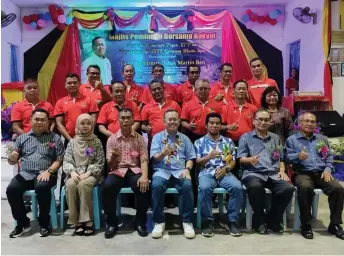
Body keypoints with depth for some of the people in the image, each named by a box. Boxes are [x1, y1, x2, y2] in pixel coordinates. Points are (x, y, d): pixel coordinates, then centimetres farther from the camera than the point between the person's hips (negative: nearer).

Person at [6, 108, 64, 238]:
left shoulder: (55, 138, 9)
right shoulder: (22, 138, 17)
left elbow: (59, 159, 2)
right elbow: (12, 161, 15)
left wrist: (48, 171, -15)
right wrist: (12, 158, -10)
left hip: (45, 174, -3)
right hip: (25, 174, 3)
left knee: (42, 187, -34)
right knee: (11, 189, -25)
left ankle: (44, 223, -13)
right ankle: (23, 223, -4)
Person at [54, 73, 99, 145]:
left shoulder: (89, 100, 5)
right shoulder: (60, 103, 7)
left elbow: (93, 121, 0)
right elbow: (59, 124, 3)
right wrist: (70, 139, -8)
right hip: (69, 141, 1)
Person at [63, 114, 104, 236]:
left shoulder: (97, 142, 5)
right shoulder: (72, 142, 12)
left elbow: (99, 163, -1)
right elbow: (66, 161, 6)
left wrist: (87, 173, -15)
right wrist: (72, 172, -14)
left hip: (91, 174, -2)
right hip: (75, 174, 2)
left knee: (83, 185, -34)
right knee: (70, 185, -31)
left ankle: (88, 220, -25)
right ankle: (77, 221, -21)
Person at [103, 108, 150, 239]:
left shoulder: (139, 138, 7)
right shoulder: (112, 139, 7)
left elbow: (144, 160, -3)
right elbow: (110, 165, 4)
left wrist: (144, 176, -23)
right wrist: (113, 156, -21)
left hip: (134, 170, 0)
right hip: (118, 171, 0)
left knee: (144, 187, -32)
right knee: (107, 186, -32)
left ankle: (140, 222, -8)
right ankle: (112, 222, -10)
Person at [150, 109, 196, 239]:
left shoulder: (184, 138, 17)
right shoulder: (157, 137, 11)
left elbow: (190, 158, 13)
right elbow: (155, 158, -1)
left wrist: (187, 169, -8)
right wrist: (163, 153, -24)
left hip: (180, 171, 1)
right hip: (162, 170, -1)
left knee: (187, 186, -32)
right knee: (156, 186, -34)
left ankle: (187, 222, -15)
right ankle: (159, 222, -16)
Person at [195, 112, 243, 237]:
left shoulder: (228, 141, 19)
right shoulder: (199, 142, 13)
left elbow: (233, 161, 13)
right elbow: (197, 162, 5)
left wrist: (225, 168, -9)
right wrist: (209, 156, -14)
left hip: (225, 172, 2)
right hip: (207, 173, -2)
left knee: (238, 187, -29)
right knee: (204, 188, -35)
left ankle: (233, 221, -13)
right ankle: (207, 221, -18)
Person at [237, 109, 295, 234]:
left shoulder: (275, 138, 24)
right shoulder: (246, 137, 10)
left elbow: (281, 158, 25)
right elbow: (241, 159, 1)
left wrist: (282, 170, 5)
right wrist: (250, 160, -20)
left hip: (273, 174, 4)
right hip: (253, 173, -4)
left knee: (288, 188, -26)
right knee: (255, 187, -38)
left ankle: (273, 219, -3)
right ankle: (259, 219, -12)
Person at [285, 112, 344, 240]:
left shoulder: (322, 139, 24)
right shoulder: (291, 139, 12)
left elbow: (329, 157, 18)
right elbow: (288, 157, -3)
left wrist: (328, 169, -2)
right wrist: (298, 156, -25)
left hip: (321, 173, 4)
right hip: (302, 173, -4)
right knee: (305, 188, -38)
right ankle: (306, 225, -23)